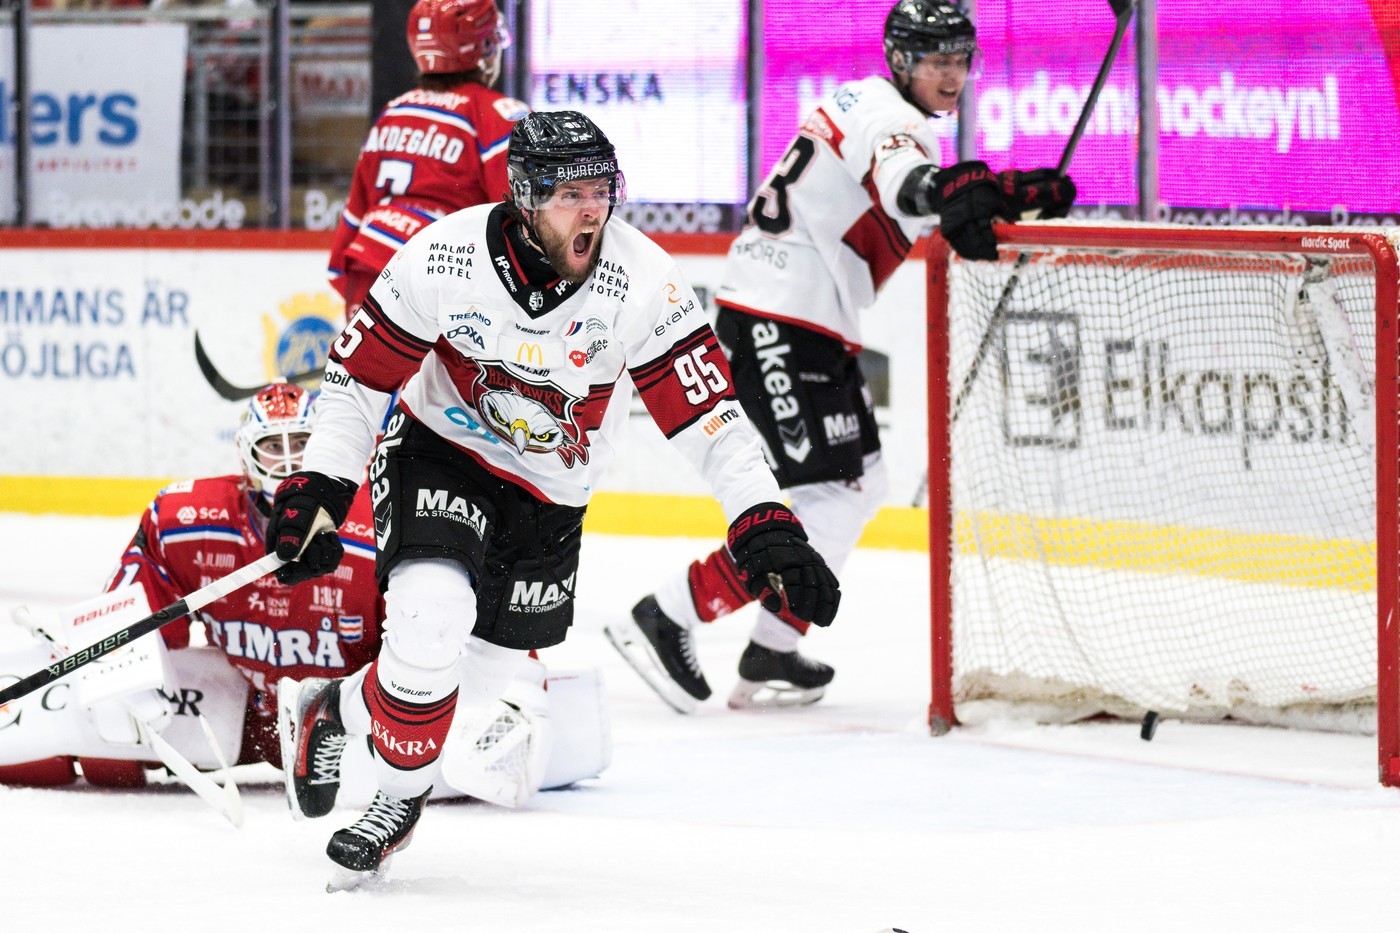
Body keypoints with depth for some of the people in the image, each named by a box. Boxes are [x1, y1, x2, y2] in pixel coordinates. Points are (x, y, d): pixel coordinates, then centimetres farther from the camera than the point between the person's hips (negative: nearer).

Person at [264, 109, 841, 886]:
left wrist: (765, 526, -29)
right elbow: (360, 374, -11)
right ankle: (398, 800, -2)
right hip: (440, 452, -3)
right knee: (432, 617, -26)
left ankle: (337, 717, 41)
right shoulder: (444, 258, -23)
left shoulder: (641, 283, -23)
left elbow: (708, 414, -21)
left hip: (549, 499, 3)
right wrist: (316, 488, -15)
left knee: (477, 674, 10)